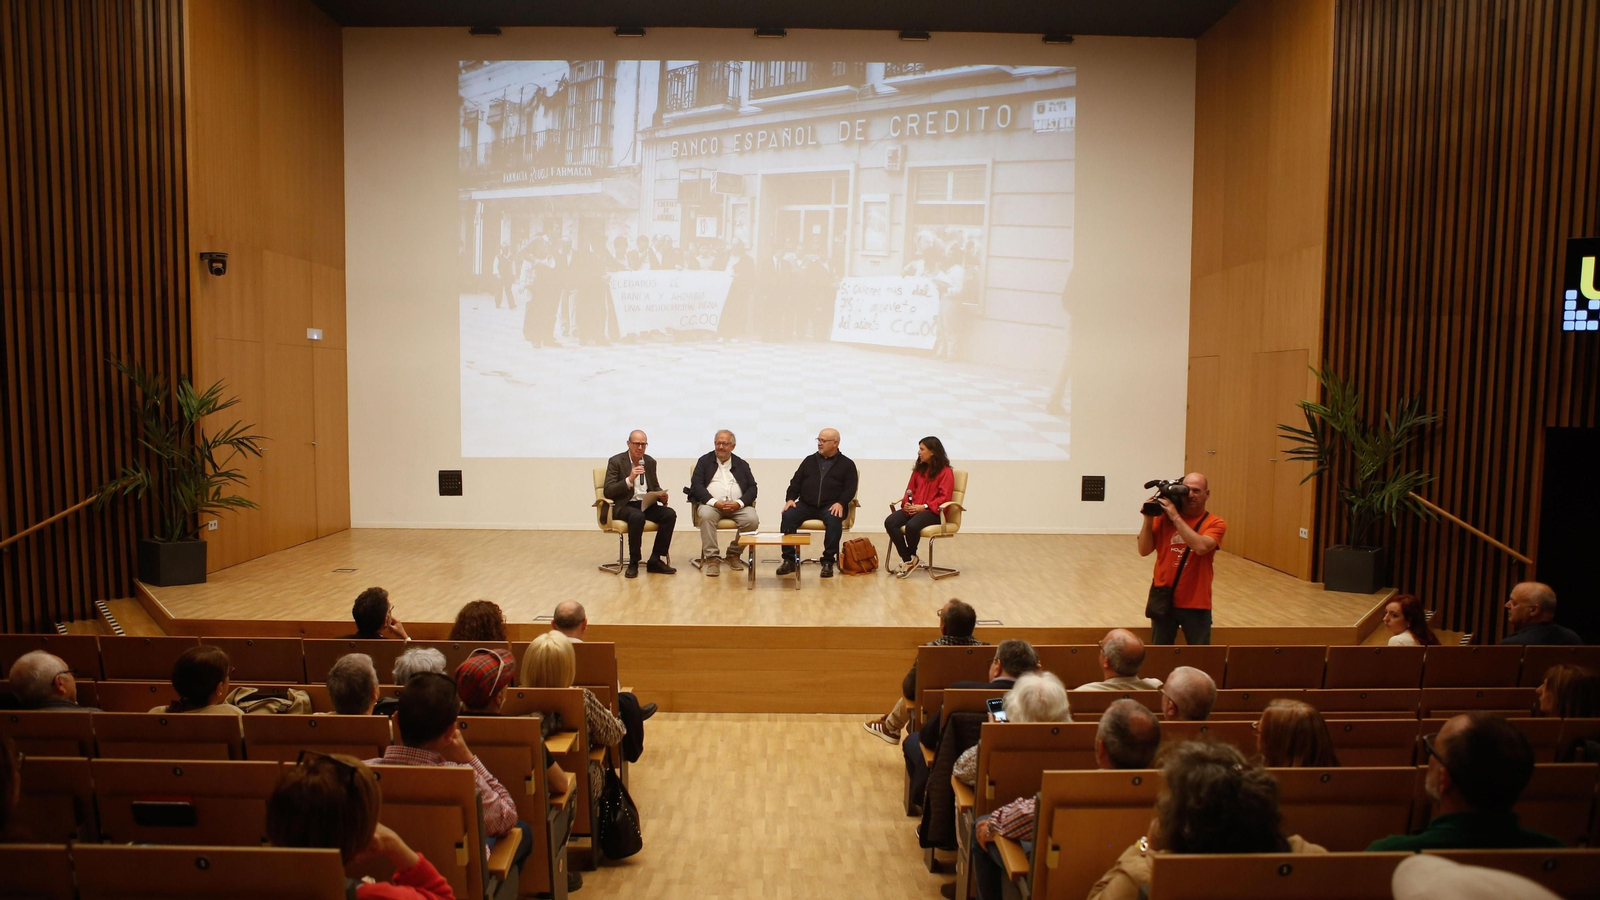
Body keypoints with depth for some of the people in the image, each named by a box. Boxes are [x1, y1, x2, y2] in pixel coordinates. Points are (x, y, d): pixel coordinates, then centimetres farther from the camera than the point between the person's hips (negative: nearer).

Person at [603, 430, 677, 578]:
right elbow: (608, 492, -10)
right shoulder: (616, 461, -3)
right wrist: (630, 479, -22)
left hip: (646, 504, 5)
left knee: (670, 513, -24)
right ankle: (633, 563, -22)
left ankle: (655, 560, -16)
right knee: (637, 516, -39)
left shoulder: (650, 461, 12)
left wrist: (661, 495, -4)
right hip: (624, 505, -5)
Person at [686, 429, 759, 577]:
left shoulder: (742, 465, 17)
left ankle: (733, 554, -5)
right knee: (706, 515, -36)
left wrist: (739, 503, -12)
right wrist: (715, 502, -15)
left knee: (752, 519, -27)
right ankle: (711, 559, -29)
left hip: (737, 506, 2)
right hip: (711, 504, -2)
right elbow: (696, 485, 0)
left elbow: (752, 488, 8)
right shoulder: (704, 461, 12)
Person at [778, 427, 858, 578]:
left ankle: (828, 562, -27)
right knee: (788, 516, -26)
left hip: (831, 506, -3)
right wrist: (790, 498, -2)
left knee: (834, 520, -36)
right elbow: (795, 482, 17)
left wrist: (840, 503, -17)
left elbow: (850, 488, 1)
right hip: (806, 505, 3)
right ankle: (789, 560, -21)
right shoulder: (809, 461, 19)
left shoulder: (846, 464, 10)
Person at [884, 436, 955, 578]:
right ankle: (908, 560, -17)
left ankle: (911, 558, -7)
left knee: (912, 525, -37)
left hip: (933, 512, -6)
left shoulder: (946, 471, -2)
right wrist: (906, 503, -3)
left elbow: (944, 497, -9)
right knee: (890, 522, -23)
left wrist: (924, 507, -19)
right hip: (912, 509, 6)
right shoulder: (919, 469, 18)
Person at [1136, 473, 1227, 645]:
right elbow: (1144, 551, -4)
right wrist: (1149, 518, -13)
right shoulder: (1163, 518, 2)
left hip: (1196, 604, -2)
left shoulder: (1215, 523, -3)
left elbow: (1201, 547, -23)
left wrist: (1175, 517, -21)